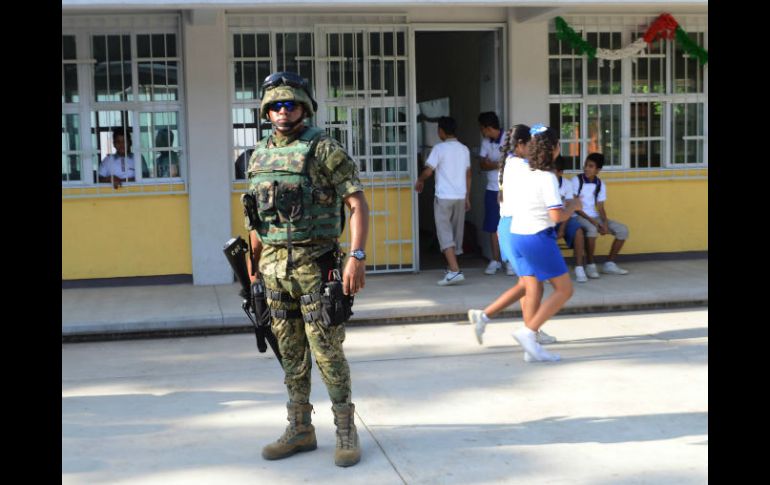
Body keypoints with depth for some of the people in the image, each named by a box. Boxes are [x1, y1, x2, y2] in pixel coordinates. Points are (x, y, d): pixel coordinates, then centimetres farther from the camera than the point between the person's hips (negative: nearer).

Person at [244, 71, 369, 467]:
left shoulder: (325, 150, -7)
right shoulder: (259, 156, 11)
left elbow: (358, 204, -11)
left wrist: (357, 256, -21)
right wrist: (253, 262, 18)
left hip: (315, 265, -6)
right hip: (274, 266, 6)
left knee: (327, 351, -2)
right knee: (290, 353, 12)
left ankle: (346, 431, 13)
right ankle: (300, 430, 23)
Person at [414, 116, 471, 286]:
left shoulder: (440, 148, -9)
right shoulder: (464, 149, 9)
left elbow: (428, 171, -13)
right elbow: (468, 175, 13)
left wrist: (420, 181, 8)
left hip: (444, 197, -6)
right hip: (460, 197, 6)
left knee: (445, 234, -7)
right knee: (457, 233, 15)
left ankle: (455, 271, -19)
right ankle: (452, 268, 25)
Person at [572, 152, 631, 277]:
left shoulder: (600, 184, 6)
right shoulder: (577, 181, -9)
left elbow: (600, 207, 5)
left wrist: (605, 223, -14)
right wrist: (590, 220, -20)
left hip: (595, 217, 6)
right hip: (579, 217, -6)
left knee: (622, 229, -7)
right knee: (592, 228, -39)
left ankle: (609, 264, 0)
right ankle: (590, 265, -25)